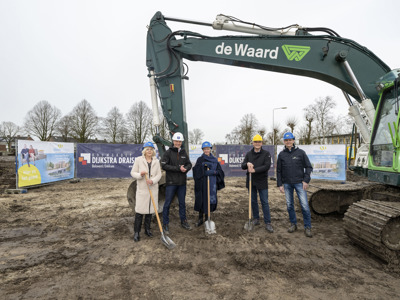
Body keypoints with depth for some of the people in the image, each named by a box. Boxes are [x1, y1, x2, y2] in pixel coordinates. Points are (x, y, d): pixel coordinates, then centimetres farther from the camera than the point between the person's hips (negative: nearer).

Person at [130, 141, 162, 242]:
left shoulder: (156, 161, 6)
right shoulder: (138, 160, -2)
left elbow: (159, 174, 3)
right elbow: (133, 172, 1)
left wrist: (152, 181, -15)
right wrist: (140, 174, -20)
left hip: (153, 188, 3)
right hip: (141, 188, -3)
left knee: (150, 209, 11)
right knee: (139, 210, -4)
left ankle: (147, 229, 26)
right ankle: (136, 232, 7)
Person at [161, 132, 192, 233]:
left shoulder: (184, 153, 9)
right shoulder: (168, 152, -5)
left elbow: (189, 164, 11)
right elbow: (164, 165, -14)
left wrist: (185, 168, -13)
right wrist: (178, 168, -18)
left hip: (182, 182, 5)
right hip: (171, 182, -4)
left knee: (182, 203, 15)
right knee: (167, 203, 2)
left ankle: (183, 221, 29)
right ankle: (165, 224, 14)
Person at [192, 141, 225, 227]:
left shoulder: (214, 160, 10)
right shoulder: (200, 160, 1)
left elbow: (220, 171, 5)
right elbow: (197, 172, -11)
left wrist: (214, 172, -14)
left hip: (212, 184, 3)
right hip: (202, 184, -2)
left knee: (210, 200, 7)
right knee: (201, 200, 2)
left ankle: (207, 219, 22)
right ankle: (200, 219, 19)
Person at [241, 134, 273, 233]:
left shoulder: (266, 154, -3)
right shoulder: (249, 154, 7)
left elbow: (267, 166, -15)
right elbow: (243, 166, 3)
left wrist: (255, 170, -23)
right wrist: (247, 164, -20)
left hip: (262, 181, -3)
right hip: (251, 181, 3)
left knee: (264, 202, -1)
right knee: (253, 201, 12)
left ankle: (268, 223, 6)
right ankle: (256, 219, 27)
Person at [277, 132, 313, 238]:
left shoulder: (300, 152, 0)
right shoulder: (281, 154, 5)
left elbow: (308, 167, 2)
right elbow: (279, 170, 8)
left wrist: (306, 180, -7)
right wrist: (280, 184, 3)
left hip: (299, 182, -2)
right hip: (287, 184, 2)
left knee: (304, 205, -6)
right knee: (289, 205, 8)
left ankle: (307, 227, 8)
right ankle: (293, 224, 24)